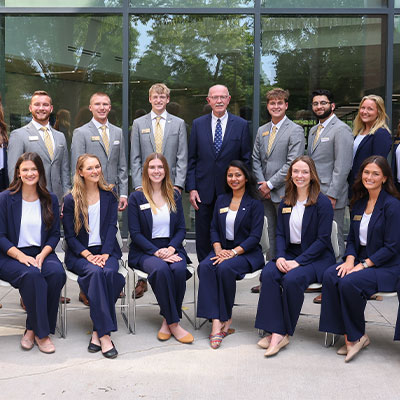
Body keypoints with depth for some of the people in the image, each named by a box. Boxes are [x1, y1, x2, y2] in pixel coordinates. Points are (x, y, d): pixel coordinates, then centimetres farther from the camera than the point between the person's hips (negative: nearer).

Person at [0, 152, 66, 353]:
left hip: (41, 253, 3)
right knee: (31, 274, -35)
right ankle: (41, 332, -23)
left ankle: (33, 329, -16)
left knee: (57, 272, -30)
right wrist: (21, 256, -18)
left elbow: (55, 234, 9)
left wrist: (42, 255, -10)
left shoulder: (50, 199, 10)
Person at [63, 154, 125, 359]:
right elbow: (70, 236, 1)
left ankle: (97, 332, -23)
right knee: (96, 272, -33)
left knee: (108, 272, -32)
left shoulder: (109, 195, 10)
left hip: (106, 251, 1)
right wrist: (88, 255, -15)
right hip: (79, 254, -1)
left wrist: (105, 254, -13)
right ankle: (104, 333, -33)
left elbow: (112, 227, 3)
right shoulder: (70, 200, 5)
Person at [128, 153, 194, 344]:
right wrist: (157, 252, -17)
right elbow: (135, 233, -4)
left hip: (171, 248, 3)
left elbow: (181, 229, 10)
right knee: (161, 269, -35)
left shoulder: (175, 196, 12)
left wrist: (171, 248, -11)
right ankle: (174, 324, -24)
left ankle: (167, 320, -14)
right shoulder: (136, 197, 2)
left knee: (179, 269, -31)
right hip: (145, 251, -2)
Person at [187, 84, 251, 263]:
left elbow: (246, 160, 3)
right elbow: (192, 159, 6)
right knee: (203, 238, 7)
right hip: (204, 191, 1)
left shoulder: (241, 125, 3)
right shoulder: (198, 124, 7)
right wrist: (191, 188, -2)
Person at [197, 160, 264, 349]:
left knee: (224, 268, -34)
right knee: (205, 267, -28)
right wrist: (218, 249, -8)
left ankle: (226, 319, -16)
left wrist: (233, 252, -20)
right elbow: (214, 229, 11)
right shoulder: (221, 200, 15)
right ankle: (216, 322, -34)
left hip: (247, 253, -4)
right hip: (222, 250, 4)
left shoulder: (255, 203, -1)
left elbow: (255, 236, -8)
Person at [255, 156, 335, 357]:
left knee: (292, 279, -33)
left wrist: (298, 261, -19)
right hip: (290, 252, 5)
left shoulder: (322, 203, -7)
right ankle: (275, 333, -25)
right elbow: (280, 234, 9)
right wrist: (280, 257, -11)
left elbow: (322, 239, -12)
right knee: (268, 273, -25)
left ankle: (284, 333, -17)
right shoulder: (286, 202, 11)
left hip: (317, 257, -5)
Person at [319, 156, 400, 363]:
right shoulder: (359, 203, 11)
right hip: (360, 260, 6)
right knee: (330, 275, -23)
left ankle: (357, 336, -9)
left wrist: (363, 265, -18)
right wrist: (350, 260, -6)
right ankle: (350, 336, -17)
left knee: (349, 282, -32)